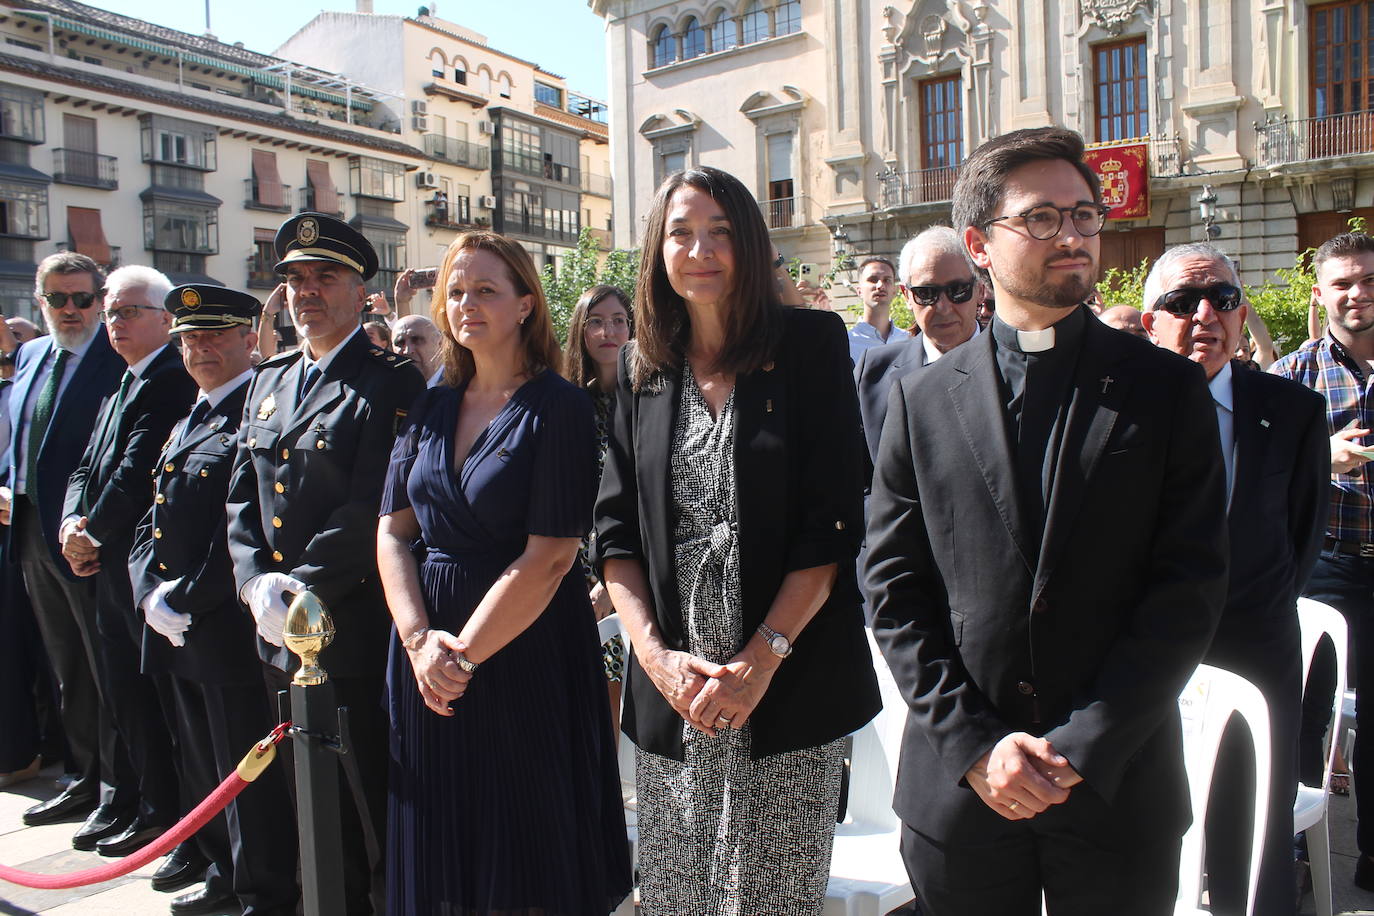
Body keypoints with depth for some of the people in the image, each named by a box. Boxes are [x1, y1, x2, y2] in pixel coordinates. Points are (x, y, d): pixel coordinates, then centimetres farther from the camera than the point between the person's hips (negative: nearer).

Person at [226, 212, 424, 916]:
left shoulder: (393, 383, -9)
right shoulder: (268, 382, 14)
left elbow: (370, 507, -17)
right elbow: (242, 498, 11)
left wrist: (306, 588, -18)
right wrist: (256, 581, -4)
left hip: (358, 630, -7)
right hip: (280, 636, 7)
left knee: (374, 801, 5)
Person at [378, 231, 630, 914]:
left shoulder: (559, 408, -10)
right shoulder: (431, 408, 7)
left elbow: (550, 557, -16)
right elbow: (393, 531, 4)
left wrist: (464, 653, -15)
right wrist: (419, 638, -10)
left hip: (527, 649, -5)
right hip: (429, 662, 5)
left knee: (528, 848, 9)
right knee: (440, 853, 17)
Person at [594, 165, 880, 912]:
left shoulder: (810, 343, -2)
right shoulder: (642, 367, 8)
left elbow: (833, 522, -7)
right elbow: (616, 528, 5)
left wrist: (763, 659, -14)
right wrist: (656, 655, -7)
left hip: (790, 683, -3)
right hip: (671, 694, 3)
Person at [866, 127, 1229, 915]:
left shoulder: (1168, 389, 0)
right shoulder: (923, 399, 1)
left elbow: (1190, 589, -5)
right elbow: (895, 590, -1)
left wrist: (1079, 750, -12)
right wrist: (976, 744, -9)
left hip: (1117, 789, 0)